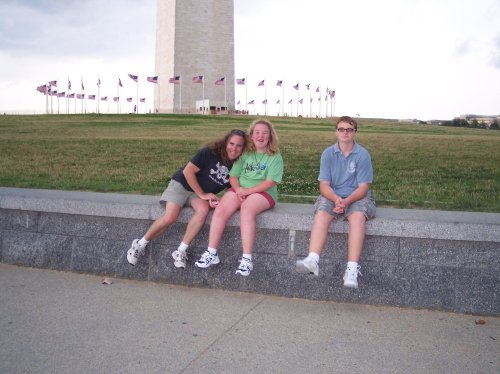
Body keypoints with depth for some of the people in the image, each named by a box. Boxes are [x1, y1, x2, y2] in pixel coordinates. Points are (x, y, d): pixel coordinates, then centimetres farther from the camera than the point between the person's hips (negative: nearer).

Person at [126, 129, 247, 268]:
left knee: (203, 210, -32)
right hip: (182, 184, -3)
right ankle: (140, 244, -1)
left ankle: (181, 251, -22)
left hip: (203, 194, 4)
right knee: (170, 217, -25)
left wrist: (219, 200, -17)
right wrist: (202, 195, -18)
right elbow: (187, 171, -18)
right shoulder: (209, 152, -18)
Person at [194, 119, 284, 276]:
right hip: (240, 190, 4)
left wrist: (247, 191, -16)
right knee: (221, 209, -25)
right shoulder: (245, 154, 13)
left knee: (246, 209, -37)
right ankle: (211, 253, -21)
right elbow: (233, 176, 9)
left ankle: (247, 259, -37)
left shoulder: (275, 157, 1)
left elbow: (270, 182, -10)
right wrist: (238, 189, -12)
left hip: (263, 193, -4)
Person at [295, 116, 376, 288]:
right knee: (321, 214, -31)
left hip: (357, 197, -1)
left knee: (357, 216, -34)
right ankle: (313, 260, -46)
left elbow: (363, 188, -6)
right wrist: (336, 199, -21)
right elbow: (324, 185, 0)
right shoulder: (328, 153, 4)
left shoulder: (363, 155, -2)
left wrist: (347, 201, -24)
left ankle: (352, 269, -42)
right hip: (332, 196, 2)